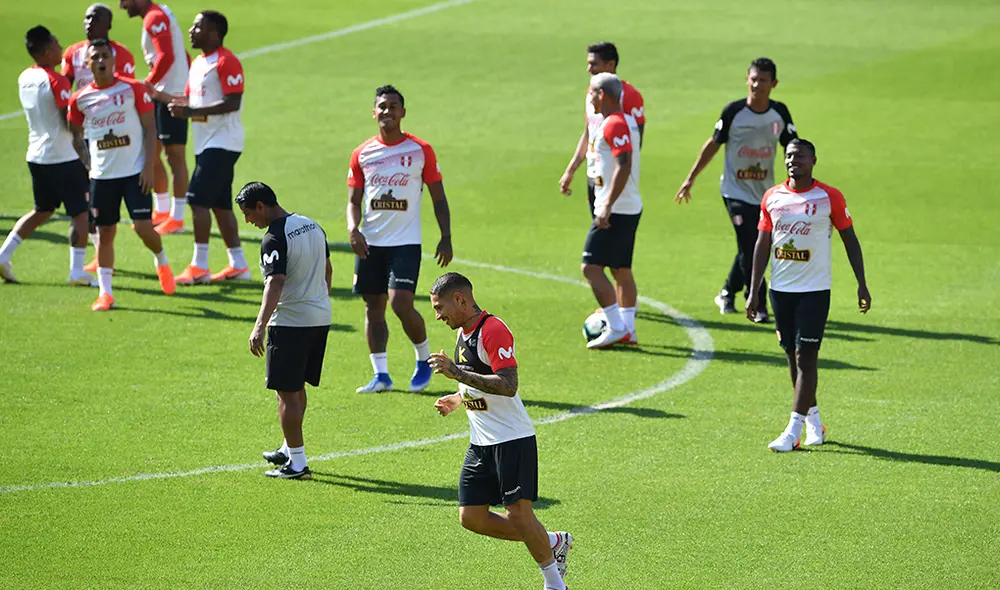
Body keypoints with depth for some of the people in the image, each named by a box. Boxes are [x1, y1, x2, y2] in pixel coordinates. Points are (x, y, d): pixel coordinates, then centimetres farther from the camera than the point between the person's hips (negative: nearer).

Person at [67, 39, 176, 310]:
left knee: (143, 227, -9)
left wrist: (149, 166, -10)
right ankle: (105, 293, 12)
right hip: (101, 175, 2)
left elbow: (150, 128, -2)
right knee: (105, 232, 4)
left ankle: (162, 262, 23)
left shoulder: (133, 89, -4)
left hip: (135, 172, -2)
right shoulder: (80, 99, 2)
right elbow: (74, 137, 13)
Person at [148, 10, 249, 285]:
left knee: (198, 198, -14)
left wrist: (192, 112, -25)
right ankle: (238, 265, 17)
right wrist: (158, 95, 9)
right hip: (206, 144, 10)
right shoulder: (198, 63, 15)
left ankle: (199, 266, -10)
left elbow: (233, 103, -23)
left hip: (222, 143, -10)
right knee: (220, 204, 11)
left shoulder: (226, 62, -15)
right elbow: (190, 98, 22)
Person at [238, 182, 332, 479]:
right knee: (297, 386, 21)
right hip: (321, 318, 9)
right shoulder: (312, 225, 10)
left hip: (290, 321, -9)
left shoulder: (275, 238, -17)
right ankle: (289, 449, 33)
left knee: (287, 391, -2)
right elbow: (327, 269, 22)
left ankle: (297, 463, -2)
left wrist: (260, 326, -33)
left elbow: (276, 283, -28)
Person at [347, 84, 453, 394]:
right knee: (373, 307, 5)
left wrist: (446, 238, -3)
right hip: (370, 242, 4)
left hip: (406, 243, -4)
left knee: (401, 303, -15)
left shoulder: (421, 150, -1)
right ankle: (381, 374, 12)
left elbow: (438, 198, 4)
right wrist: (353, 229, -11)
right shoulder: (362, 154, 6)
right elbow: (354, 200, 9)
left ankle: (424, 359, 8)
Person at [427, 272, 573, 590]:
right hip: (481, 442, 10)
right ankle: (553, 543, 18)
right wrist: (458, 399, 17)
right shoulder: (464, 333, 14)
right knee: (471, 517, 4)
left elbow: (507, 385, -27)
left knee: (518, 511, -12)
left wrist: (457, 373, -29)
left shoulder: (493, 330, -16)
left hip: (512, 438, -10)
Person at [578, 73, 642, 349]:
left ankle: (616, 328, -12)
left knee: (591, 267, -10)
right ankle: (627, 330, 16)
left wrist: (607, 206, -27)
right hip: (630, 209, 11)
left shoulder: (614, 125, -16)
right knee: (622, 270, 14)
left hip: (615, 210, -11)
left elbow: (624, 166, -25)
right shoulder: (621, 122, 16)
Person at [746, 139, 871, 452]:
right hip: (780, 288, 4)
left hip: (815, 290, -4)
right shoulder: (772, 197, 6)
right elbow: (763, 244, 10)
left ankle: (793, 431, -12)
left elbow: (850, 240, 2)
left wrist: (862, 284, -1)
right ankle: (814, 420, 26)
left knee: (805, 357, -10)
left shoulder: (830, 197, -4)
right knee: (792, 356, 10)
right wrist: (754, 291, 6)